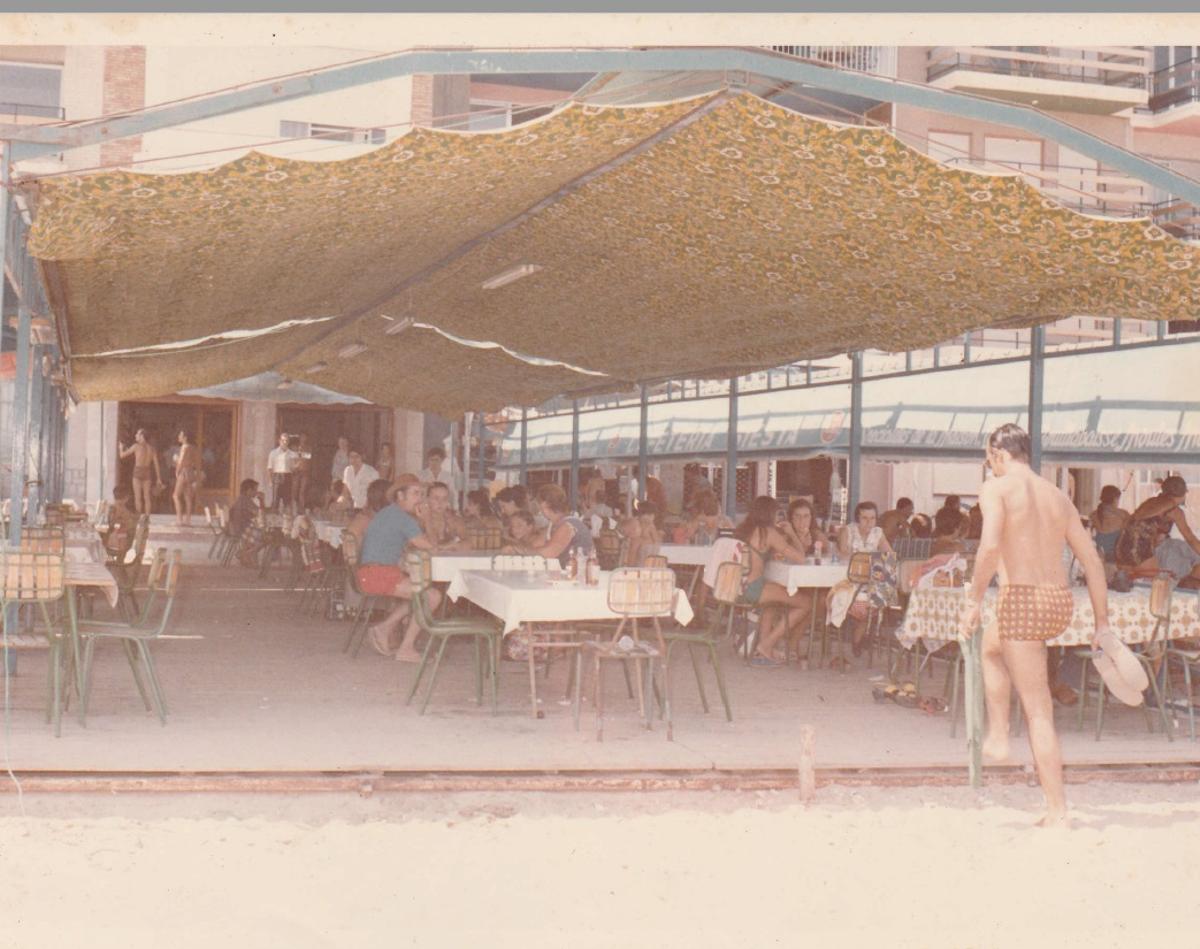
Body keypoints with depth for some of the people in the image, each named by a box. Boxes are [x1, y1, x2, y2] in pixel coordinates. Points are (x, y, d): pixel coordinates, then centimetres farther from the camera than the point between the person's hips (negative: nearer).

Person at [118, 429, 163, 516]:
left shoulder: (136, 446, -7)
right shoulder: (151, 448, 4)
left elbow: (122, 455, 0)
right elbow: (156, 464, 3)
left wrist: (121, 448, 22)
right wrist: (158, 478, 8)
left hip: (138, 473, -3)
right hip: (148, 473, 3)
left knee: (138, 497, 1)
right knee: (147, 497, 8)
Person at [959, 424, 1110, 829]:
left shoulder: (997, 488, -3)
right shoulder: (1058, 497, 16)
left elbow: (990, 546, -21)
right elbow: (1092, 559, 14)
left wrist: (973, 601, -14)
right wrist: (1102, 622, 17)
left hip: (1022, 601, -7)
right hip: (1061, 602, 7)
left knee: (1038, 711, -2)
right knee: (991, 644, 34)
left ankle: (1057, 810, 0)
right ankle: (998, 737, 30)